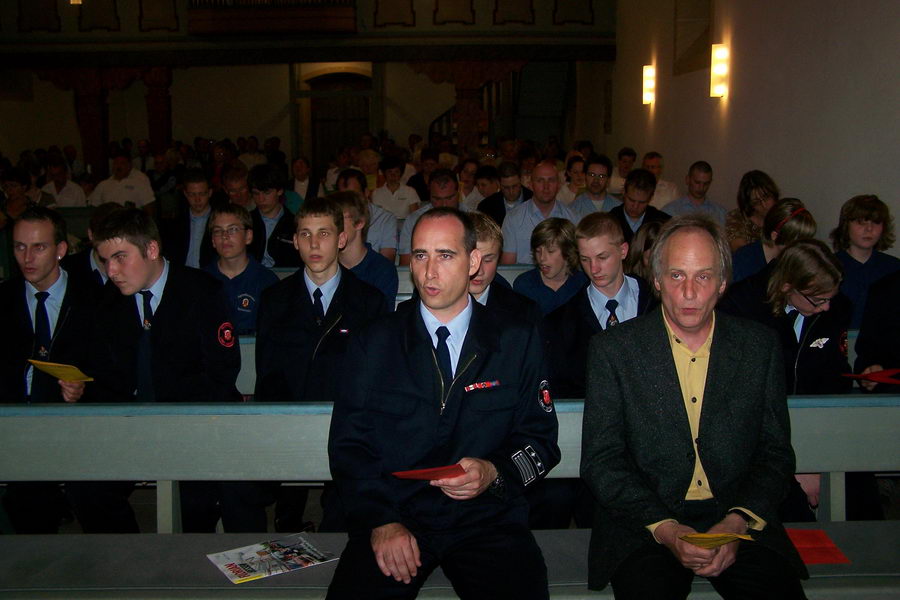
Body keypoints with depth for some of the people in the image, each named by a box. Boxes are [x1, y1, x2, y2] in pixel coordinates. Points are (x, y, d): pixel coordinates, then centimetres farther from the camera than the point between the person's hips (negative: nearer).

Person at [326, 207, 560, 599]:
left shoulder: (518, 341, 6)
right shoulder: (374, 344, 7)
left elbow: (541, 440, 8)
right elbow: (348, 445, 4)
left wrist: (493, 473, -13)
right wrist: (380, 520, -10)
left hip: (487, 520, 0)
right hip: (395, 515, 0)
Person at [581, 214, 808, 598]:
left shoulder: (760, 346, 6)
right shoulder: (613, 349, -1)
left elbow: (776, 454, 7)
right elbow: (600, 461, -2)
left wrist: (737, 523, -10)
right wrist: (665, 529, -15)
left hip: (739, 520, 3)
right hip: (644, 523, -2)